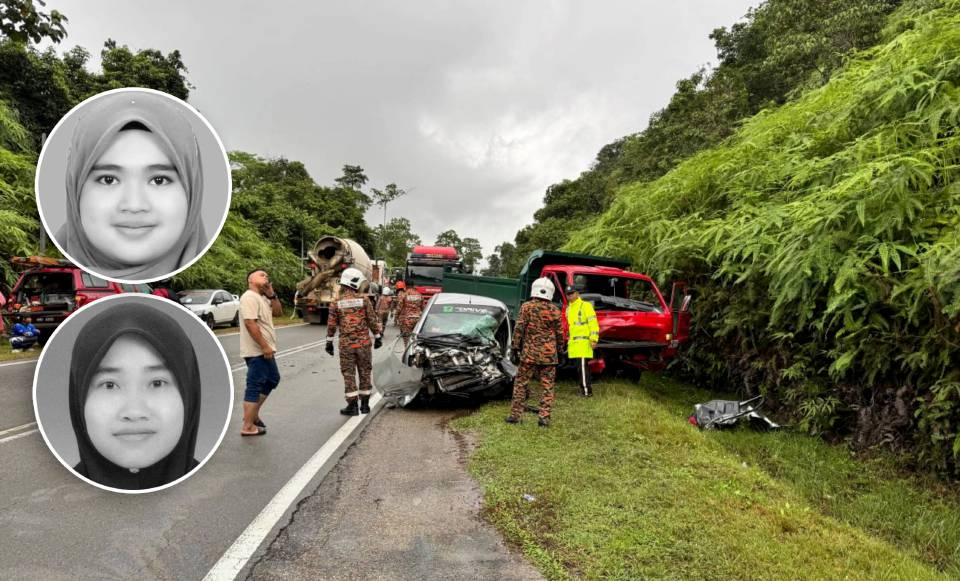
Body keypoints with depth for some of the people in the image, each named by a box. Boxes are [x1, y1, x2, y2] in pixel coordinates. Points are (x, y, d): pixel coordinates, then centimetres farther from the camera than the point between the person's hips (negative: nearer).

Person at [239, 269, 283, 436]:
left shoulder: (263, 297, 15)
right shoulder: (250, 297, -16)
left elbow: (277, 312, 14)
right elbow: (250, 323, -24)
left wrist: (271, 294, 2)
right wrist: (264, 346, -24)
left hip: (264, 350, 10)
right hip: (257, 351, -10)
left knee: (273, 379, 21)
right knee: (255, 386, -5)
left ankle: (253, 413, 29)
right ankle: (248, 427, 2)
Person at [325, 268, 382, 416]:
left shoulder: (337, 302, 0)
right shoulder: (364, 299, -3)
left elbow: (331, 324, 2)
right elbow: (372, 320, -2)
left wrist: (329, 342, 11)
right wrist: (377, 337, 8)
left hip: (346, 344, 0)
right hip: (363, 342, 0)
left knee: (349, 374, 5)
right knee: (365, 373, 11)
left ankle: (352, 406, 5)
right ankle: (365, 404, 17)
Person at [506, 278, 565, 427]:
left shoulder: (526, 307, -4)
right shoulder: (555, 310, 2)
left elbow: (519, 329, -7)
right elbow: (560, 333, 7)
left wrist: (514, 348, -1)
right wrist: (560, 350, 18)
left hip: (529, 353, -1)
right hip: (549, 354, 1)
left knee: (520, 383, 9)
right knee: (547, 386, 6)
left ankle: (515, 415, 11)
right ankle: (544, 417, 4)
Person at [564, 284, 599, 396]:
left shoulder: (585, 306, -5)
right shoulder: (568, 308, 20)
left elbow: (593, 323, -11)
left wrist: (593, 339, -18)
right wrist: (569, 341, 23)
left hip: (583, 342, -8)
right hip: (573, 343, 8)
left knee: (582, 367, -11)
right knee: (579, 367, 11)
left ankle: (586, 391, -7)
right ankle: (586, 389, 19)